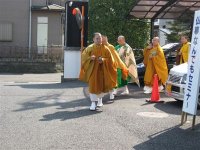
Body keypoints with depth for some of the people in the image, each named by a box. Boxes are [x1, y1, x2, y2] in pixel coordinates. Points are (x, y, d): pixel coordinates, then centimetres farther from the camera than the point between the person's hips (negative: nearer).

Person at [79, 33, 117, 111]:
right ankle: (93, 103, -4)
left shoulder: (105, 49, -1)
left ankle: (100, 99, 35)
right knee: (93, 85, -8)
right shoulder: (90, 48, -1)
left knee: (102, 85, 10)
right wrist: (90, 58, -18)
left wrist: (103, 60, -18)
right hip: (92, 70, -1)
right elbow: (83, 56, 1)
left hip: (102, 70, 1)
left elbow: (110, 59, 0)